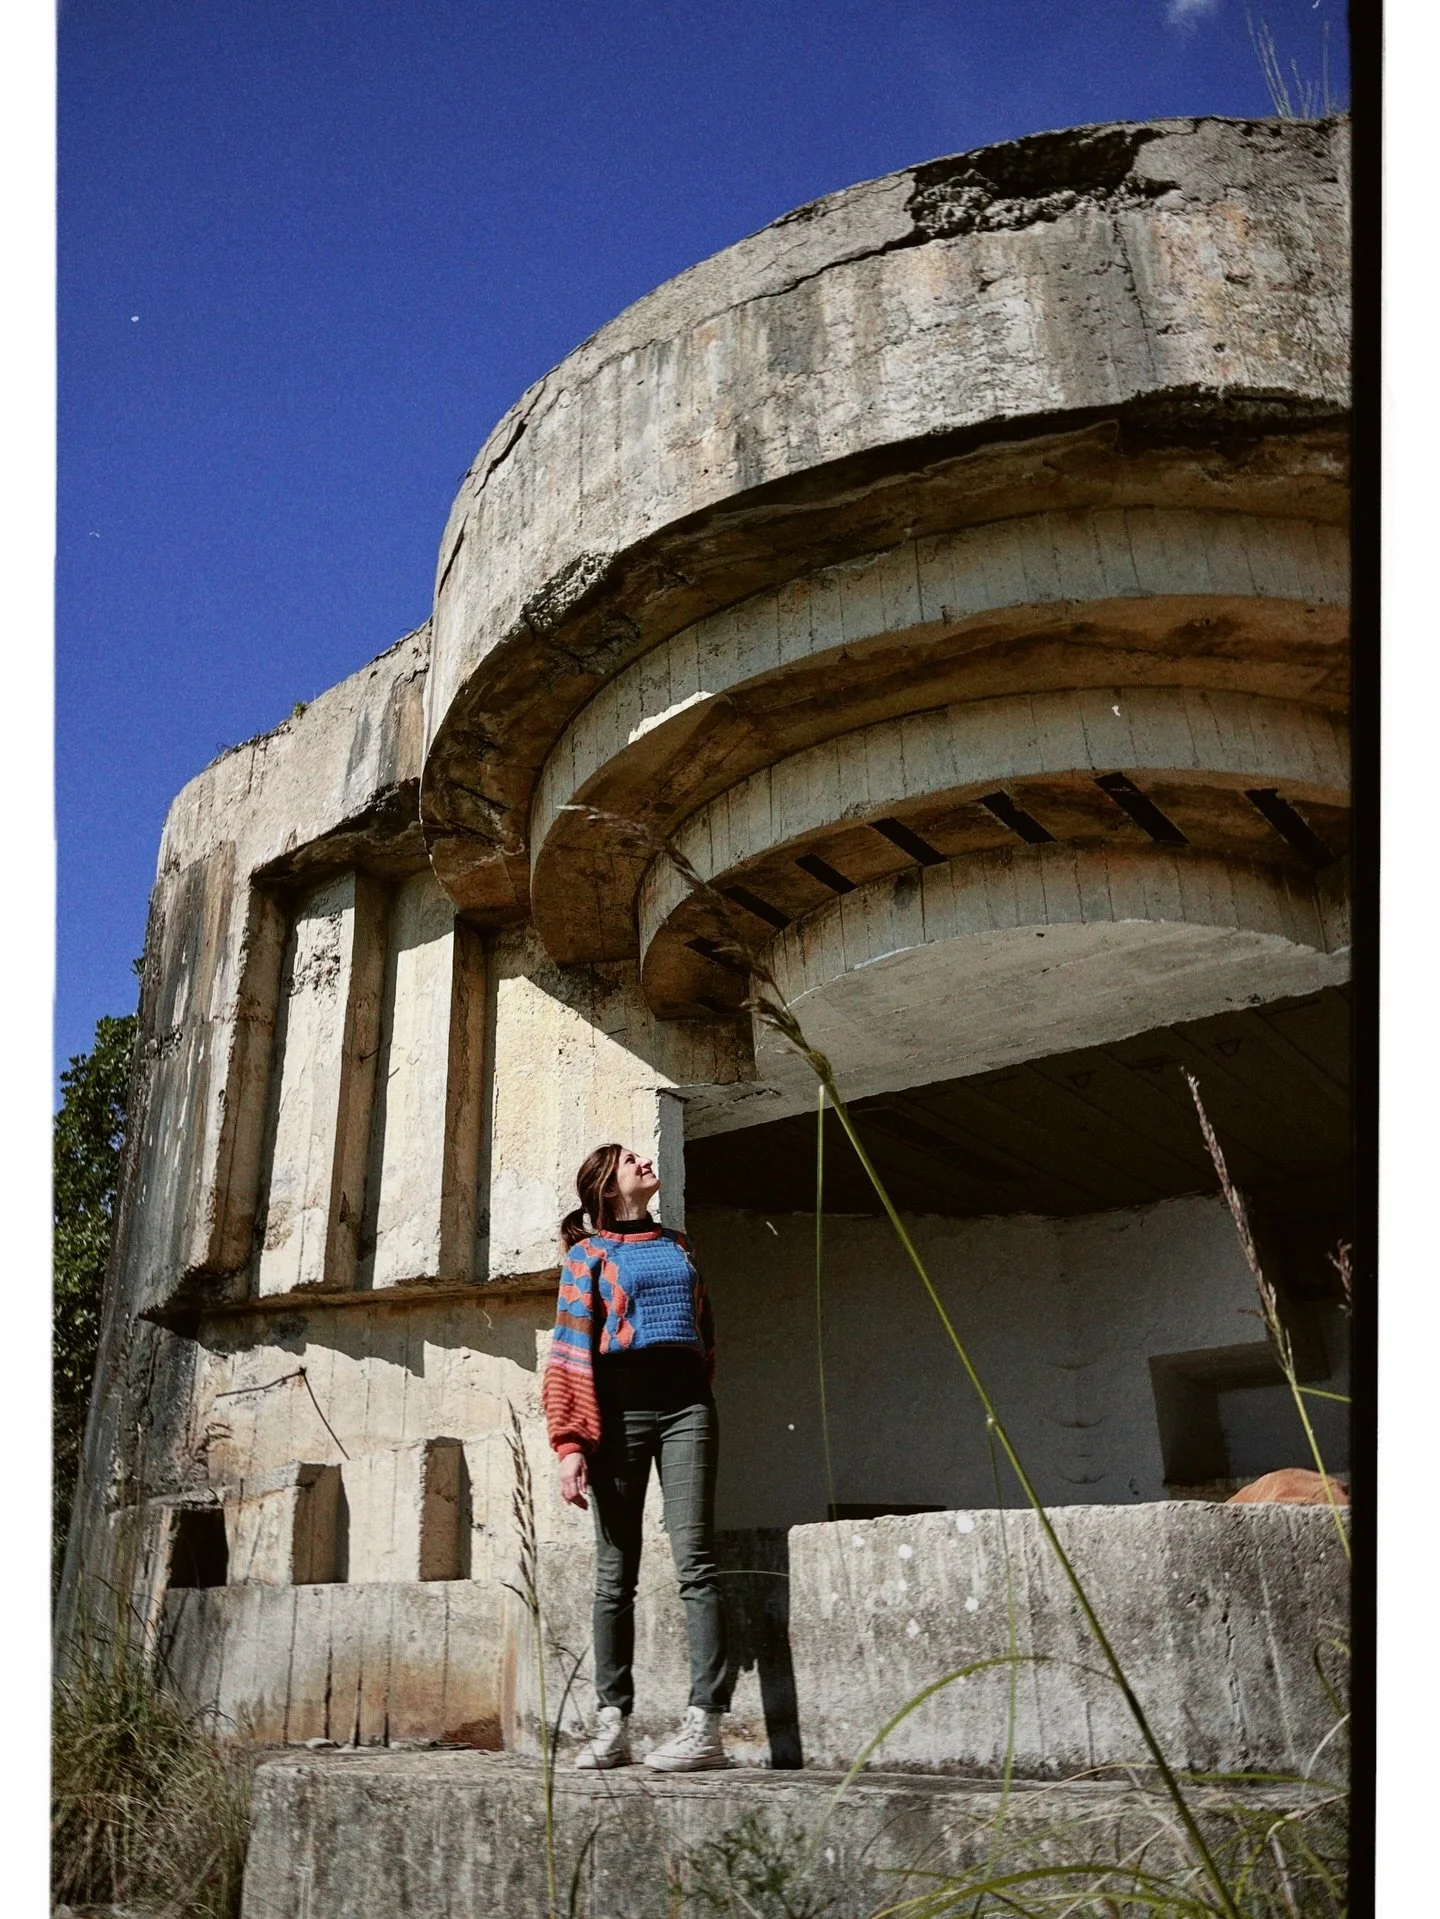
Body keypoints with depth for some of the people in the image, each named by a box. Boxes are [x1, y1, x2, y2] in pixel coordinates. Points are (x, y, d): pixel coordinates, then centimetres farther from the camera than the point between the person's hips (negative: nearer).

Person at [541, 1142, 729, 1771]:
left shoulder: (677, 1243, 20)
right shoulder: (588, 1252, 8)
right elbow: (569, 1349, 1)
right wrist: (570, 1444, -8)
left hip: (685, 1404, 2)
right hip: (619, 1407, -2)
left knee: (695, 1561, -8)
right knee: (615, 1573, 2)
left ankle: (705, 1723, -9)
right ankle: (611, 1725, 9)